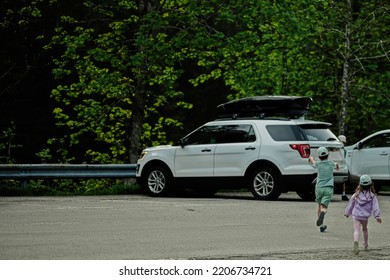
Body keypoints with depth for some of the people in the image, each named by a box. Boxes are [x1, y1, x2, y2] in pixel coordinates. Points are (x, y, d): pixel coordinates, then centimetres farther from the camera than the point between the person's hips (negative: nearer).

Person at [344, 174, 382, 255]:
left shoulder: (356, 195, -1)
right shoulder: (372, 196, -5)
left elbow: (350, 204, 10)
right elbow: (375, 206, -11)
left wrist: (347, 213, 24)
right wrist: (377, 216, -11)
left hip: (356, 216, -1)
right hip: (365, 216, 1)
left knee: (356, 230, -9)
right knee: (365, 229, 25)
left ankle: (356, 241, -38)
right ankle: (365, 245, 39)